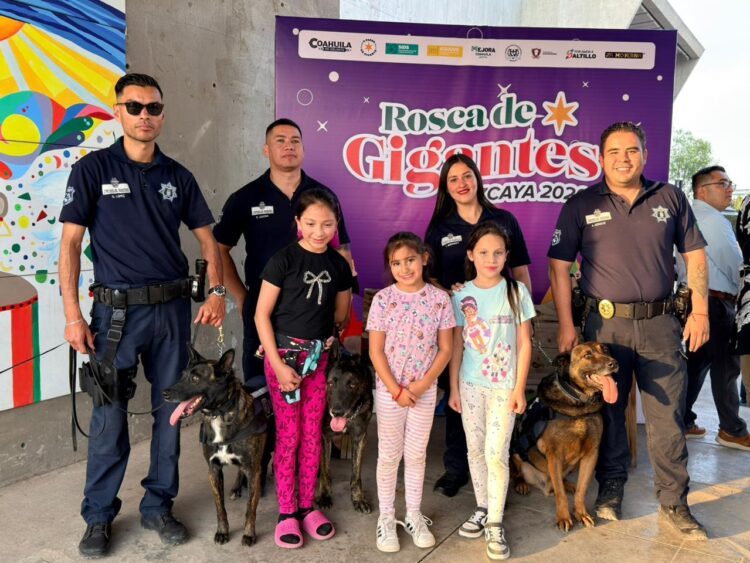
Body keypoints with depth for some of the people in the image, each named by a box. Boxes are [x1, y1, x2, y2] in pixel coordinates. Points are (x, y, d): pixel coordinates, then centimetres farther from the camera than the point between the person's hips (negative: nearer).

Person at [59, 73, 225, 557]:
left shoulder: (177, 176, 8)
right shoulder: (93, 169, -1)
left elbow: (207, 237, 11)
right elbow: (71, 243, -4)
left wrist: (217, 292, -3)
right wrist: (73, 314, -10)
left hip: (172, 308, 3)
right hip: (116, 309, -3)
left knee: (169, 410, 10)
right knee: (109, 417, 4)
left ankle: (158, 506, 27)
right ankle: (99, 517, 25)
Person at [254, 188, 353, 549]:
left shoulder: (339, 264, 3)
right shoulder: (283, 259, -10)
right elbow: (261, 315, -11)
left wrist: (324, 336, 3)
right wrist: (279, 365, -14)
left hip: (319, 357, 4)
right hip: (284, 354, -4)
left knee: (313, 434, 11)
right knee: (288, 436, 3)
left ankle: (307, 506, 26)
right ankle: (286, 512, 18)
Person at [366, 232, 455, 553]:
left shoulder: (439, 299, -5)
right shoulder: (383, 299, -10)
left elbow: (445, 349, -2)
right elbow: (376, 351, -9)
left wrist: (423, 384, -13)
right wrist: (397, 390, -13)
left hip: (425, 390, 2)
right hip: (389, 391, -1)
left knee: (416, 454, 15)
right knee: (389, 455, 11)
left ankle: (414, 515, 33)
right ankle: (386, 518, 28)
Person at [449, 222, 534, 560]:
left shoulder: (517, 291, -5)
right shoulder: (461, 296, -1)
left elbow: (524, 343, -3)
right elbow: (456, 345, 3)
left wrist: (520, 388, -6)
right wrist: (453, 388, 2)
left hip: (504, 386, -2)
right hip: (470, 385, 2)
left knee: (496, 454, -4)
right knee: (475, 451, 13)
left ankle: (495, 525, 9)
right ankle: (482, 509, 30)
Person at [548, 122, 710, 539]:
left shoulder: (670, 198, 6)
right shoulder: (581, 205, 0)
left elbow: (694, 254, 10)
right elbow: (559, 266, -2)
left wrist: (701, 311, 2)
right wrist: (566, 325, -6)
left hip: (660, 322, 1)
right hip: (606, 323, -1)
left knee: (668, 415, 6)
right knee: (608, 411, 11)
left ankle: (674, 502, 22)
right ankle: (611, 488, 29)